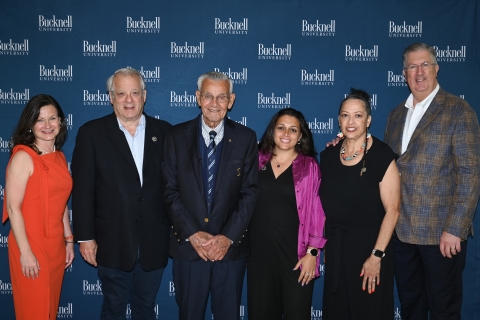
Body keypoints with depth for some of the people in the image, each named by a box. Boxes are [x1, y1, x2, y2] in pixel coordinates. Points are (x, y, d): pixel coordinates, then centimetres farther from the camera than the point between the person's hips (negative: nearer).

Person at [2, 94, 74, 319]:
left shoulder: (59, 157, 7)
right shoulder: (23, 157, -13)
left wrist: (69, 240, 12)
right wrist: (25, 252, -17)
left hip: (56, 245, 6)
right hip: (31, 245, -6)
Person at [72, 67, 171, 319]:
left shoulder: (163, 131, 2)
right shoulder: (92, 133, -4)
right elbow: (82, 189, -5)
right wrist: (85, 237, -7)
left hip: (153, 242, 2)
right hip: (112, 242, -1)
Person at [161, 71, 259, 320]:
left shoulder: (246, 138, 0)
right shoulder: (177, 135, 1)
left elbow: (250, 192, -2)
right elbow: (170, 190, -2)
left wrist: (228, 237, -11)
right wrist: (192, 234, -11)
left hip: (231, 247, 0)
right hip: (187, 246, 0)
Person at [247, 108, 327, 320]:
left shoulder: (310, 166, -2)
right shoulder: (257, 161, 4)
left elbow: (317, 211, -4)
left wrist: (312, 252, -9)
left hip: (295, 251, -2)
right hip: (259, 251, 2)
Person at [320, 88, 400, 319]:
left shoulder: (382, 156, -13)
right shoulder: (328, 155, 3)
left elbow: (392, 210, -15)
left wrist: (377, 255, -19)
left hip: (367, 246, -5)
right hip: (334, 247, 5)